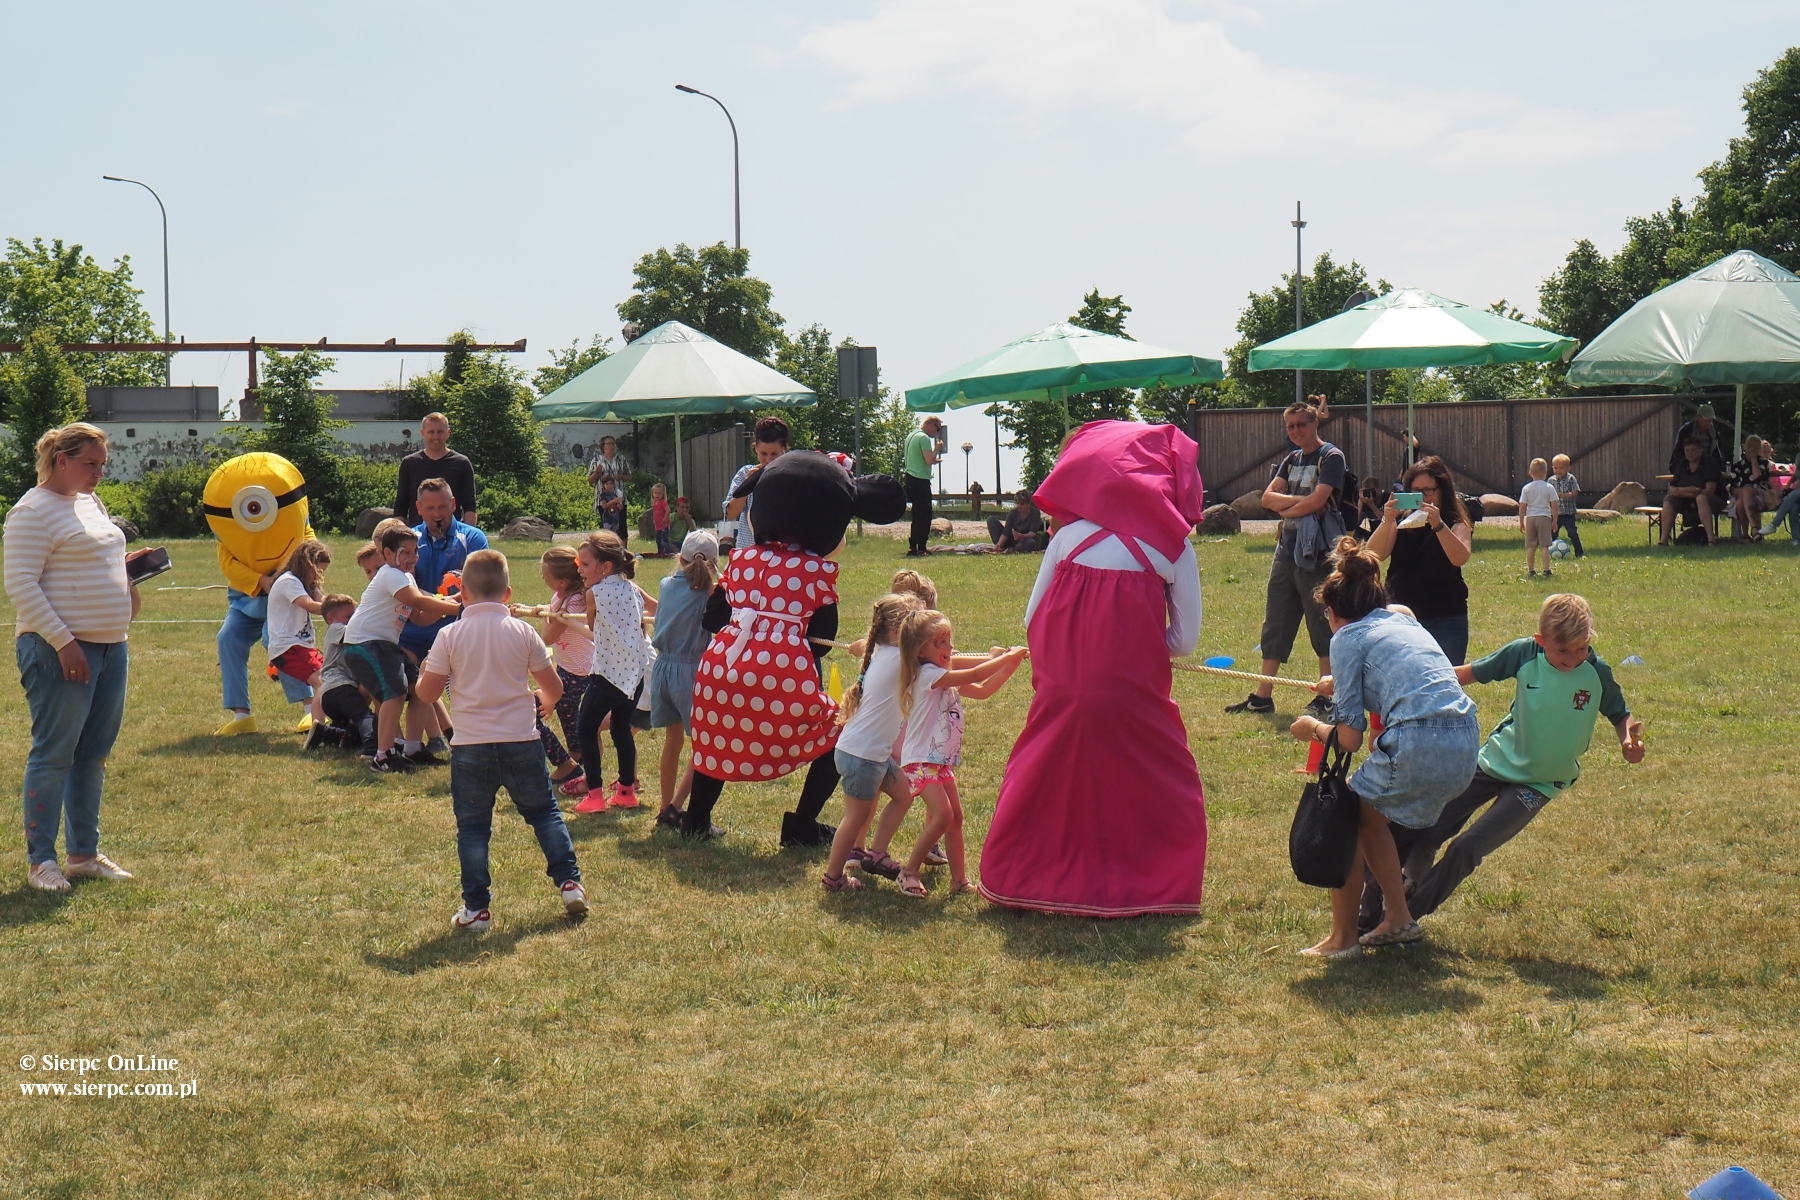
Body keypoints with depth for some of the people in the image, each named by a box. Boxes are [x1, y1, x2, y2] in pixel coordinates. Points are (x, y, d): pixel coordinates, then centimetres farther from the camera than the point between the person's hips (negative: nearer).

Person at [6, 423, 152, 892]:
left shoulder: (90, 502, 17)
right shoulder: (34, 511, -10)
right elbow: (21, 585, -16)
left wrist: (123, 566, 10)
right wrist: (63, 642, -21)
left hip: (111, 646, 9)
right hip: (61, 651, -9)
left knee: (94, 756, 12)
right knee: (54, 755, -3)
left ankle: (84, 854, 21)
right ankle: (40, 860, 6)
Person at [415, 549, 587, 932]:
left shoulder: (450, 636, -4)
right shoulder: (522, 632, 0)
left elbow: (428, 694, -2)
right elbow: (554, 688, 4)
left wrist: (423, 673, 20)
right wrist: (544, 701, 27)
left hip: (470, 746, -1)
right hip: (521, 742, 1)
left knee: (473, 826, 7)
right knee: (544, 812, 18)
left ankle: (476, 908, 6)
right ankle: (569, 882, 13)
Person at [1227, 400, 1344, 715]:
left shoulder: (1331, 457, -5)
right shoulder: (1292, 459, 17)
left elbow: (1317, 500, -17)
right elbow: (1268, 497, 6)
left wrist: (1286, 509, -2)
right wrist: (1298, 500, -10)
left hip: (1316, 553, -8)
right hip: (1287, 549, 8)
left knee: (1323, 628, -3)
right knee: (1275, 625, 9)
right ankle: (1262, 697, 13)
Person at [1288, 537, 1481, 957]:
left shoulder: (1348, 637, 4)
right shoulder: (1404, 621, 25)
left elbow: (1350, 739, -1)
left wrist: (1313, 728, 20)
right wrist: (1342, 686, 59)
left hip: (1419, 748, -7)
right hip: (1467, 747, 7)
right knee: (1367, 812, 27)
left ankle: (1342, 938, 18)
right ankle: (1398, 918, 30)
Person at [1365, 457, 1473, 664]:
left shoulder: (1455, 524, 2)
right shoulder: (1400, 523, 6)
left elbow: (1460, 558, -19)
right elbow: (1374, 554, -9)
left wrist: (1438, 525, -33)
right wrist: (1386, 521, -25)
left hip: (1445, 621, -2)